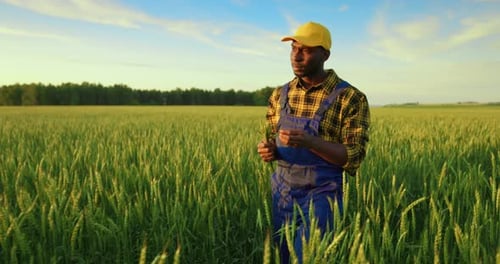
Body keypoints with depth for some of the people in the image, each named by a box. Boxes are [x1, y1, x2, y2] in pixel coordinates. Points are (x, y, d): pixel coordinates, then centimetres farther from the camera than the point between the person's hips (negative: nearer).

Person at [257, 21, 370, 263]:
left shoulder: (351, 98, -9)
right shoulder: (280, 95, 6)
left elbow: (354, 158, -13)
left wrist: (309, 141, -28)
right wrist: (267, 149, -9)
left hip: (320, 197, -4)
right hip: (281, 193, 5)